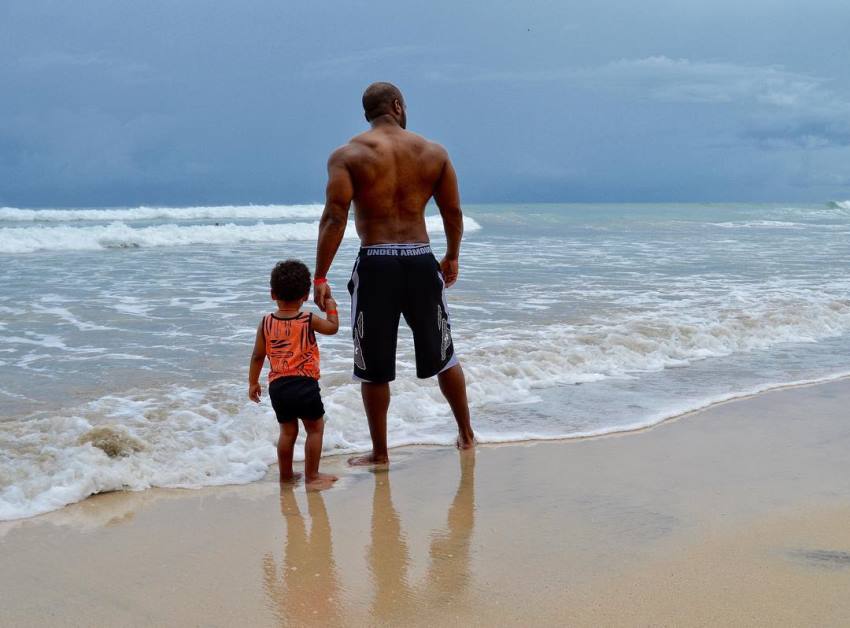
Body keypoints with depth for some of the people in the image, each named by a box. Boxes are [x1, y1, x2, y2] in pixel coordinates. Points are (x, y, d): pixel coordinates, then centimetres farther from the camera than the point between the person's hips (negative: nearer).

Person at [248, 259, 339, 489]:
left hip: (277, 385, 4)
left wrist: (253, 383, 18)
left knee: (287, 431, 18)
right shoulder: (308, 321, -4)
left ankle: (286, 475, 26)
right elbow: (333, 327, 13)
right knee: (315, 427, 11)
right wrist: (331, 306, 30)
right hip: (305, 383, -4)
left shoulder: (266, 322, 2)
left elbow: (257, 356, 7)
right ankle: (312, 476, 13)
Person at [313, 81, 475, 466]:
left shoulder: (348, 155, -2)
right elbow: (453, 212, 9)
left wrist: (320, 277, -10)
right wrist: (452, 257, 24)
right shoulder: (434, 152, 6)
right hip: (421, 261, 3)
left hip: (375, 264, -3)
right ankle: (466, 434, 31)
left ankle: (380, 452, 17)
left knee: (374, 368, 9)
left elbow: (334, 218, -11)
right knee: (442, 356, 20)